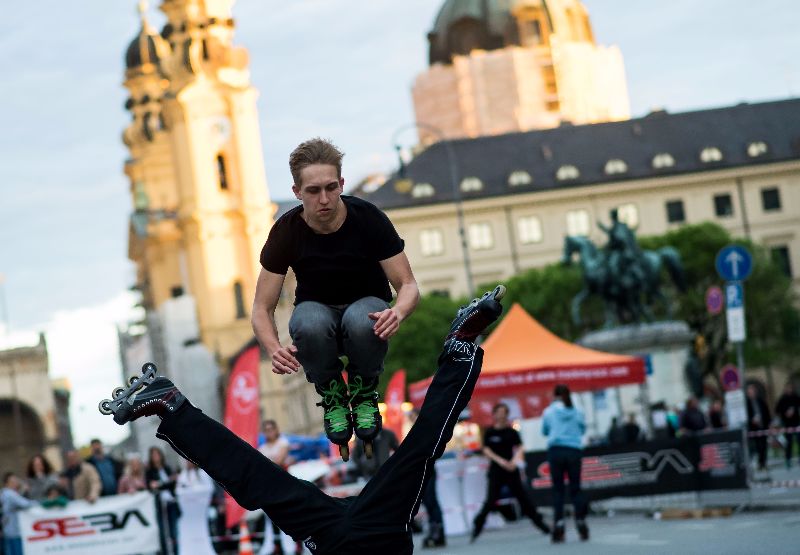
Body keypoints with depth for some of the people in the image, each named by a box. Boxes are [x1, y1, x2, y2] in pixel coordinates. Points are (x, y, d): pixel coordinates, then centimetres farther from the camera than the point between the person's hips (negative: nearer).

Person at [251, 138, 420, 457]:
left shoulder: (367, 218, -20)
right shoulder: (287, 231, -18)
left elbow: (408, 285, -16)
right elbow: (262, 307, -15)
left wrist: (398, 312, -42)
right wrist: (274, 349, -37)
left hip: (366, 304, 0)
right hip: (317, 309, 1)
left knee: (362, 320, -38)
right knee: (310, 323, -37)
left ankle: (364, 395, -7)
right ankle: (333, 398, -8)